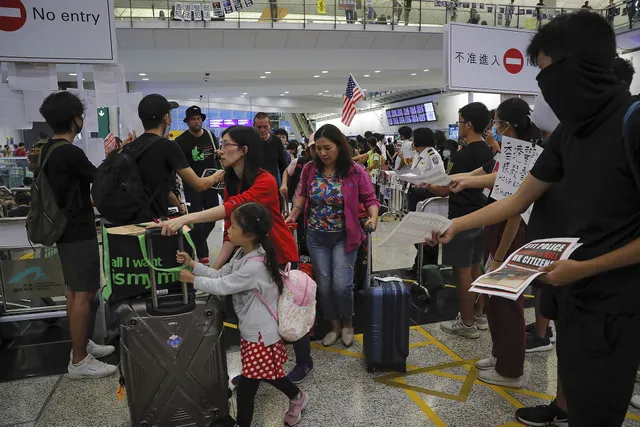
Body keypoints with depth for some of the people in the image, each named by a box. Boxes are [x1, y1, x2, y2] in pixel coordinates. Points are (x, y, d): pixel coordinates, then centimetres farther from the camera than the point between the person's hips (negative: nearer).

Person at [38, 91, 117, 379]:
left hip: (66, 228, 10)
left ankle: (81, 344, 30)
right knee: (84, 294, -4)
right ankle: (79, 361, 4)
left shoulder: (49, 149, 9)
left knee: (75, 291, 17)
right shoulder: (70, 152, -22)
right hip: (78, 232, -10)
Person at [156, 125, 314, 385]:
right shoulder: (231, 182, 0)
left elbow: (233, 208, -40)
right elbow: (231, 228, -4)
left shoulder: (265, 182, -25)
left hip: (280, 255, -6)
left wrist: (186, 219, -47)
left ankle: (304, 362, 32)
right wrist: (216, 266, -13)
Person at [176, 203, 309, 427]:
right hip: (252, 328, 10)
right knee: (266, 372, 24)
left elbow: (222, 286, -23)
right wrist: (192, 264, -3)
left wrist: (192, 279, -11)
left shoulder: (254, 265, -30)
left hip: (260, 332, -10)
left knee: (246, 386, 4)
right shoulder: (243, 253, 1)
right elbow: (220, 275, 5)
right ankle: (297, 397, 45)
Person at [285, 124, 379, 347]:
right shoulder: (310, 169, -4)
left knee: (342, 285, -8)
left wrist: (373, 217, -25)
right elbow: (302, 195, 12)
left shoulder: (355, 172, -11)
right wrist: (293, 215, -1)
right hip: (316, 237, 3)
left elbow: (370, 199, -6)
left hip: (344, 237, -3)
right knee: (324, 286, 7)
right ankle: (334, 325, 30)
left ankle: (348, 323, 22)